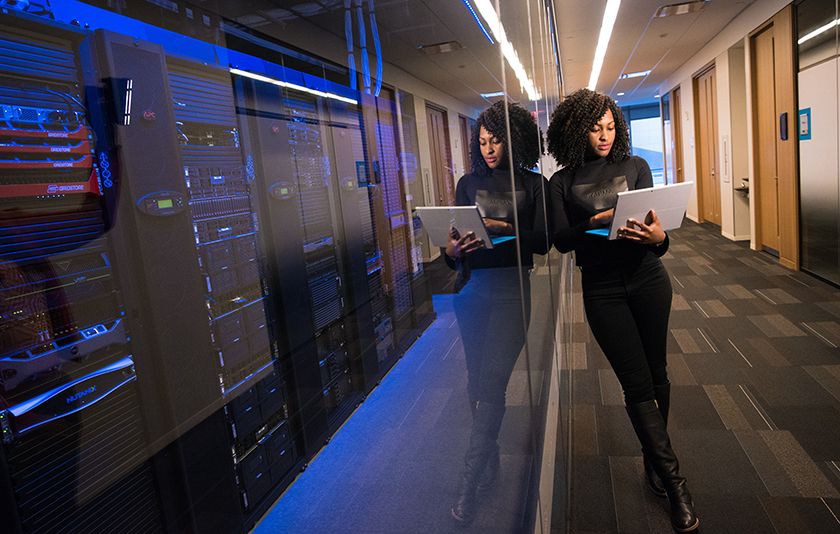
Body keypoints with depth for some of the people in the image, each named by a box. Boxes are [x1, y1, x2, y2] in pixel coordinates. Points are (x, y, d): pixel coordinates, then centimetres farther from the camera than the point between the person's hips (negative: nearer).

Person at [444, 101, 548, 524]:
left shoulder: (534, 184, 6)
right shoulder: (469, 183, 14)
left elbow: (542, 241, -2)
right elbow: (455, 236, 9)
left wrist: (502, 228, -18)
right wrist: (452, 250, -14)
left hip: (511, 288, -3)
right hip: (471, 287, 4)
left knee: (491, 382, -10)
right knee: (477, 380, 8)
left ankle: (469, 483, -2)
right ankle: (491, 461, 26)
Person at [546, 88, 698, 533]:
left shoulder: (635, 166, 4)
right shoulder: (563, 182, 1)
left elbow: (656, 225, -1)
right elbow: (560, 240, -8)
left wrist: (658, 237, -23)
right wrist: (595, 222, -24)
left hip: (648, 280, 2)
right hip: (602, 290, -2)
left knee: (656, 374, 10)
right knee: (637, 384, -2)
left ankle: (654, 458, 32)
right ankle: (675, 482, 8)